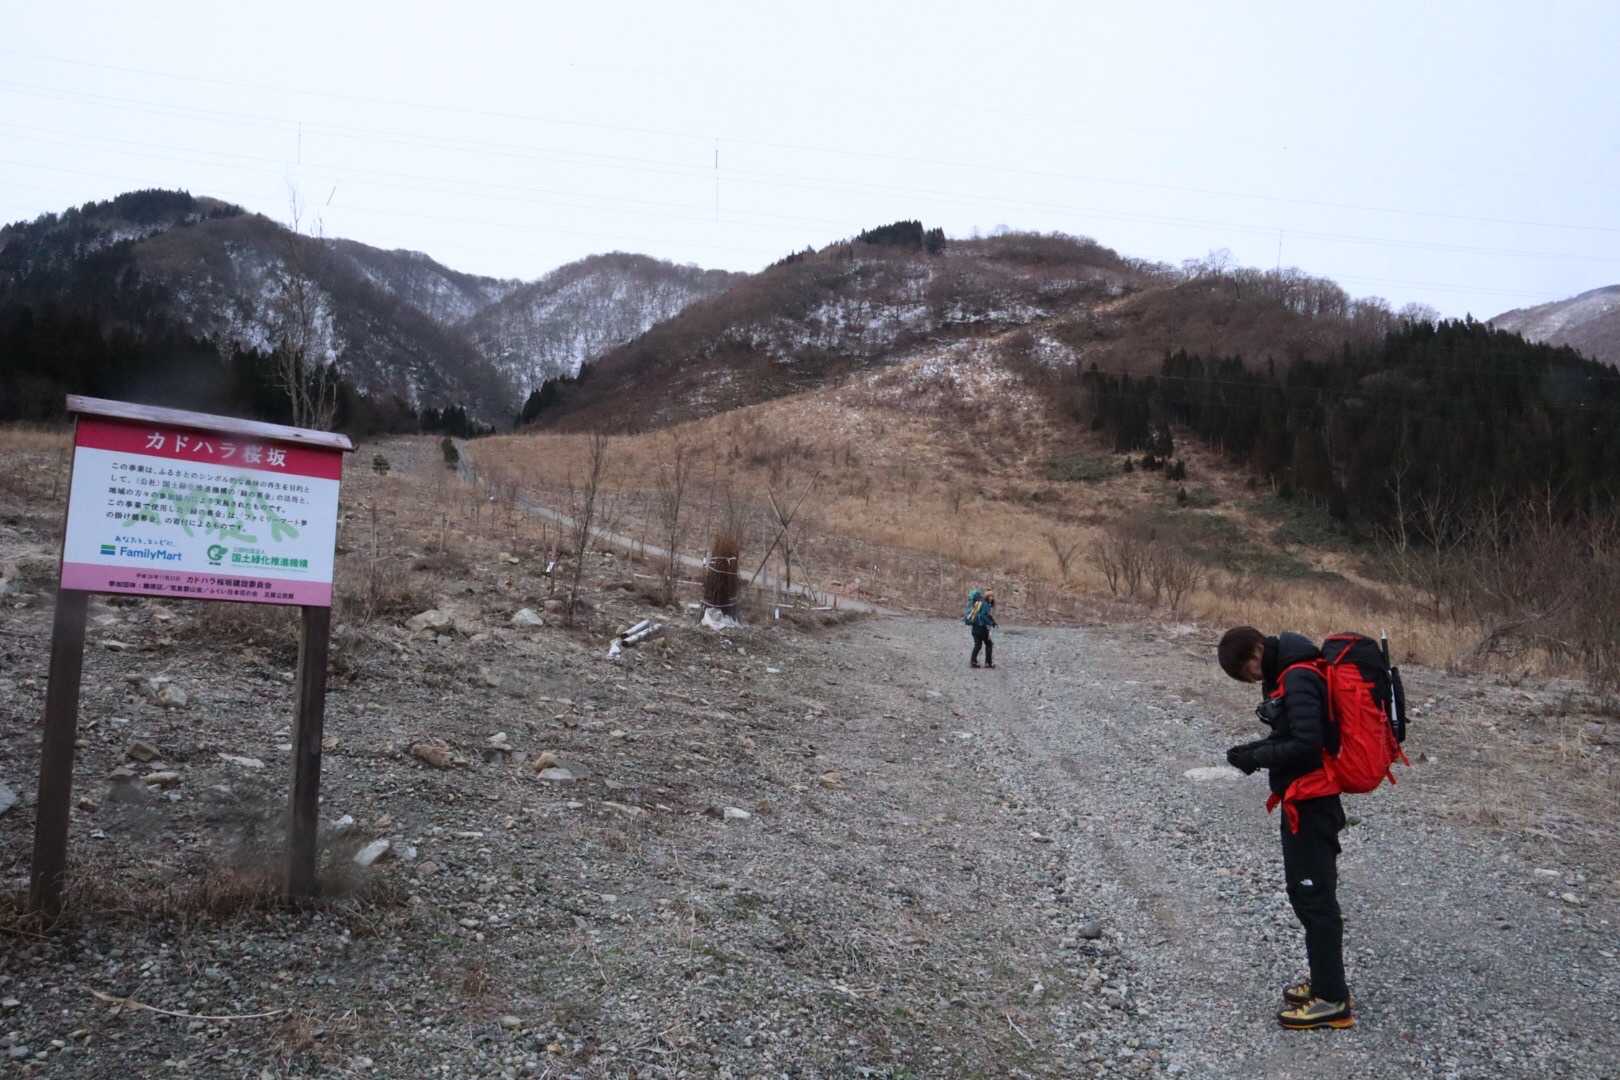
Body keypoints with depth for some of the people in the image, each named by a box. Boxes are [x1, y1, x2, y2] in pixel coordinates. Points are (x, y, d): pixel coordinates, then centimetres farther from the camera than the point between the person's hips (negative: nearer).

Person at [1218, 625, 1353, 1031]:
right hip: (1305, 800, 10)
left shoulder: (1298, 679, -21)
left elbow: (1306, 744, -27)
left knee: (1313, 895, -2)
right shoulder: (1288, 675, 10)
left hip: (1311, 803, -10)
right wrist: (1256, 749, 3)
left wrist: (1256, 758, -17)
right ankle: (1326, 982, 29)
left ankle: (1332, 1000, 7)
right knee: (1309, 892, 18)